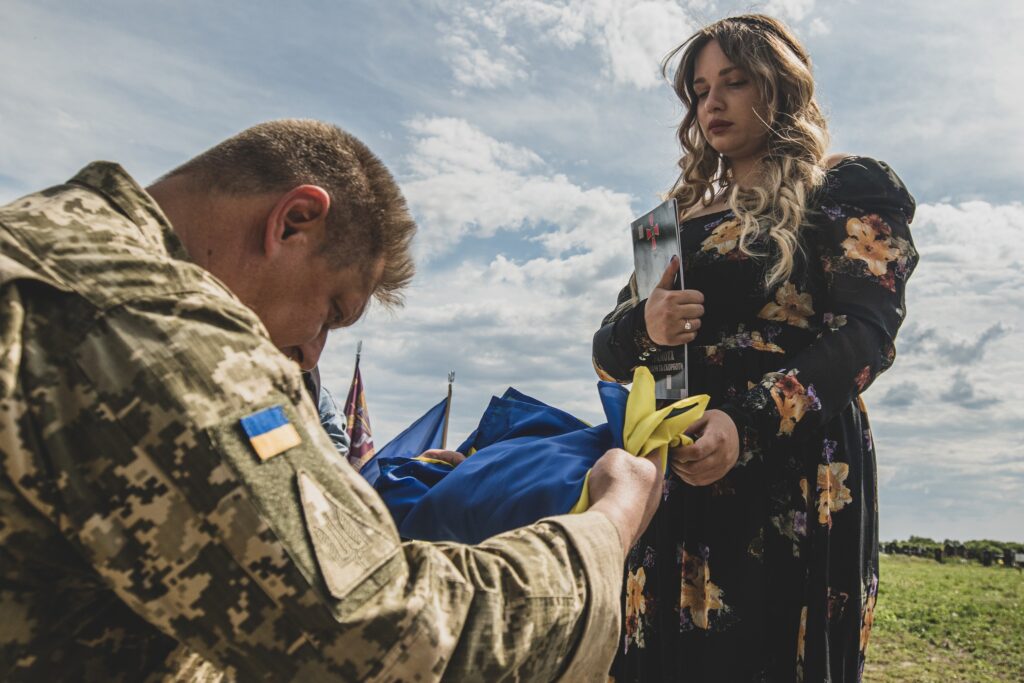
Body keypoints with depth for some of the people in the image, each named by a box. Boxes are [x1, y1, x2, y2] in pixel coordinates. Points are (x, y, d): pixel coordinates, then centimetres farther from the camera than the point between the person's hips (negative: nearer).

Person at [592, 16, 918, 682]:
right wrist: (644, 327, -9)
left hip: (791, 475, -4)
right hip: (671, 475, 5)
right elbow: (607, 352, 16)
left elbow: (866, 332, -10)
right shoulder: (683, 215, 20)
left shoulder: (851, 189, 5)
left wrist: (747, 423, -25)